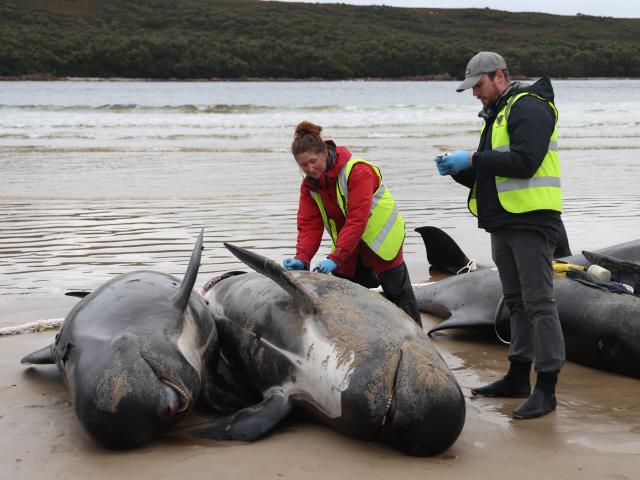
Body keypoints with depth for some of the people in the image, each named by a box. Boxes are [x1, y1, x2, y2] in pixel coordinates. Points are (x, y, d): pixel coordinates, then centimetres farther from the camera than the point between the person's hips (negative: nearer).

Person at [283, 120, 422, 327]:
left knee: (398, 294, 4)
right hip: (348, 249, 6)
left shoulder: (358, 171, -27)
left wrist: (334, 258, -38)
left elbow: (357, 220, -33)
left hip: (380, 242, -6)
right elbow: (308, 224, -9)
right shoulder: (309, 184, -5)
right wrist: (302, 258, -25)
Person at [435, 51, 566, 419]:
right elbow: (487, 177, 22)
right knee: (516, 301, 14)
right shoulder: (497, 115, 21)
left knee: (538, 301, -9)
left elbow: (524, 162, -23)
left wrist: (472, 159, -17)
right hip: (503, 224, 10)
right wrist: (457, 169, 4)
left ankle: (546, 386, -7)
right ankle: (519, 377, 22)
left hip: (531, 222, -10)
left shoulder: (529, 107, -10)